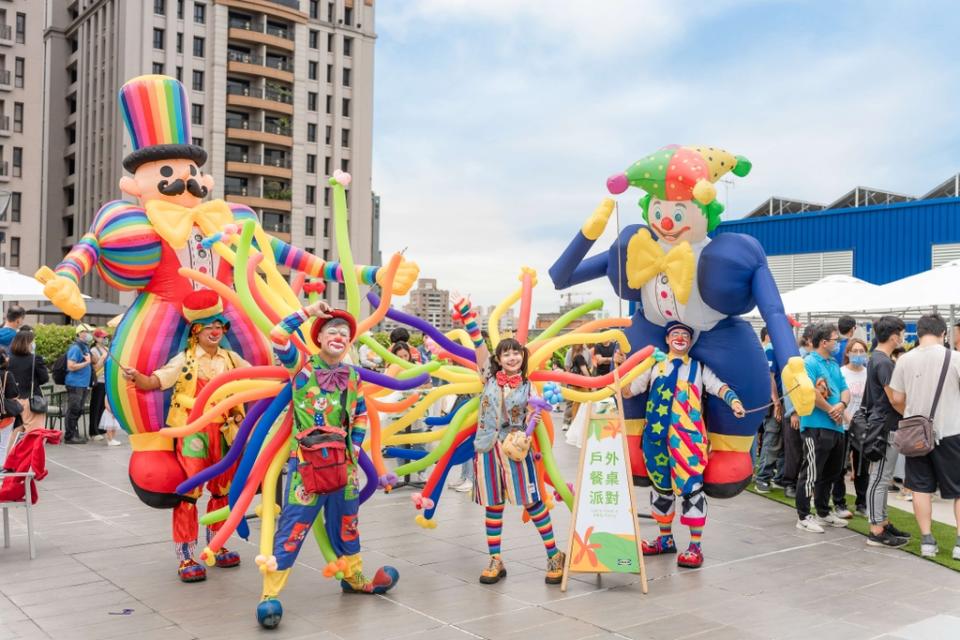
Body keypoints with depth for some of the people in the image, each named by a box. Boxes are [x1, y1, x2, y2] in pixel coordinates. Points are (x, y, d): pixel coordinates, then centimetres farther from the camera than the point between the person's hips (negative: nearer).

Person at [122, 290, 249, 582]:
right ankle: (186, 556, 3)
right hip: (192, 432, -5)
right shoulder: (184, 360, -6)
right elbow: (154, 382, -15)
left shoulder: (230, 358, 7)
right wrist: (136, 377, -33)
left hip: (223, 432, 5)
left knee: (221, 490, 14)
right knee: (189, 491, -6)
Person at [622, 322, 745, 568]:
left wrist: (734, 401, -23)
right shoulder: (654, 367, 16)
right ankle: (665, 539, 27)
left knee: (690, 486, -7)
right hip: (658, 436, 3)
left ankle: (695, 546, -1)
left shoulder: (699, 368, 11)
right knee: (661, 486, 12)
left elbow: (719, 387, -4)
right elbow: (627, 391, 14)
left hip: (688, 436, -3)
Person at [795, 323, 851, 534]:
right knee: (811, 473, -4)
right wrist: (830, 410, -13)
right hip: (816, 427, -9)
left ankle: (823, 512, 31)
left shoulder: (834, 364, 18)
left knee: (831, 472, 18)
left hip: (836, 427, 9)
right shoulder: (809, 363, -11)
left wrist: (842, 404, -9)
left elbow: (845, 389, 13)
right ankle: (803, 517, 4)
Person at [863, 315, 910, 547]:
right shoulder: (884, 362, -18)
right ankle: (876, 532, -2)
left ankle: (883, 522, 25)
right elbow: (894, 399, -18)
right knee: (879, 479, -6)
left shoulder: (876, 358, 14)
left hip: (881, 424, 10)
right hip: (886, 426, -10)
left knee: (882, 478, 16)